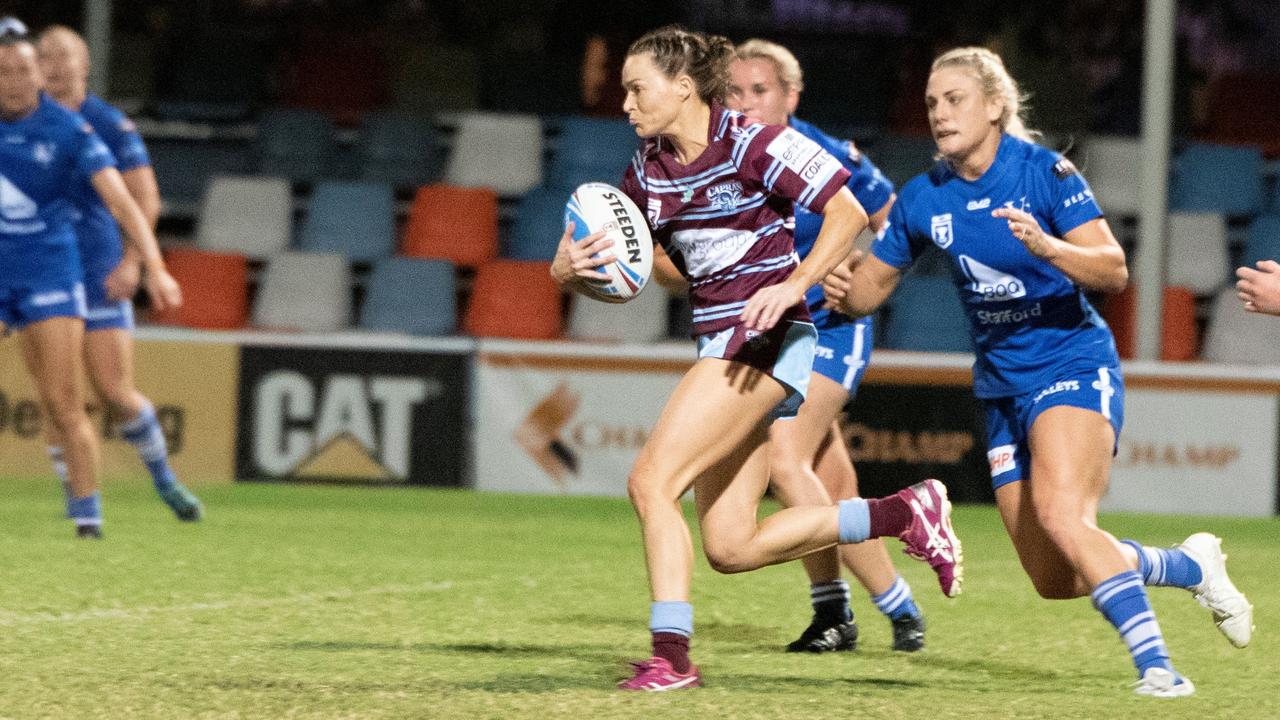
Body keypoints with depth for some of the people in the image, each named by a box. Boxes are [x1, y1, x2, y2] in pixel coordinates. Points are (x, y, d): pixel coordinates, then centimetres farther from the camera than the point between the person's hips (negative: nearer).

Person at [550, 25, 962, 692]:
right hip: (720, 346, 9)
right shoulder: (647, 172, 10)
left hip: (766, 338, -9)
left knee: (651, 481, -19)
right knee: (730, 548, 5)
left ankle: (670, 656, -16)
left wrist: (794, 286, -23)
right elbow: (605, 266, 11)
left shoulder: (752, 146, -11)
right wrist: (567, 267, -13)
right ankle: (906, 514, 17)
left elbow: (848, 212, -11)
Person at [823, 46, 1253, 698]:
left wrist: (1046, 246, -35)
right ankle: (1192, 565, 28)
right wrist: (844, 290, -14)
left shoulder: (1045, 173, -13)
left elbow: (1114, 272, -17)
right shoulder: (923, 198, 1)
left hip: (1072, 366, -6)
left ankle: (1156, 667, -26)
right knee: (1056, 581, 4)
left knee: (1060, 514, -31)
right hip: (1003, 389, 6)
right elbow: (873, 282, 9)